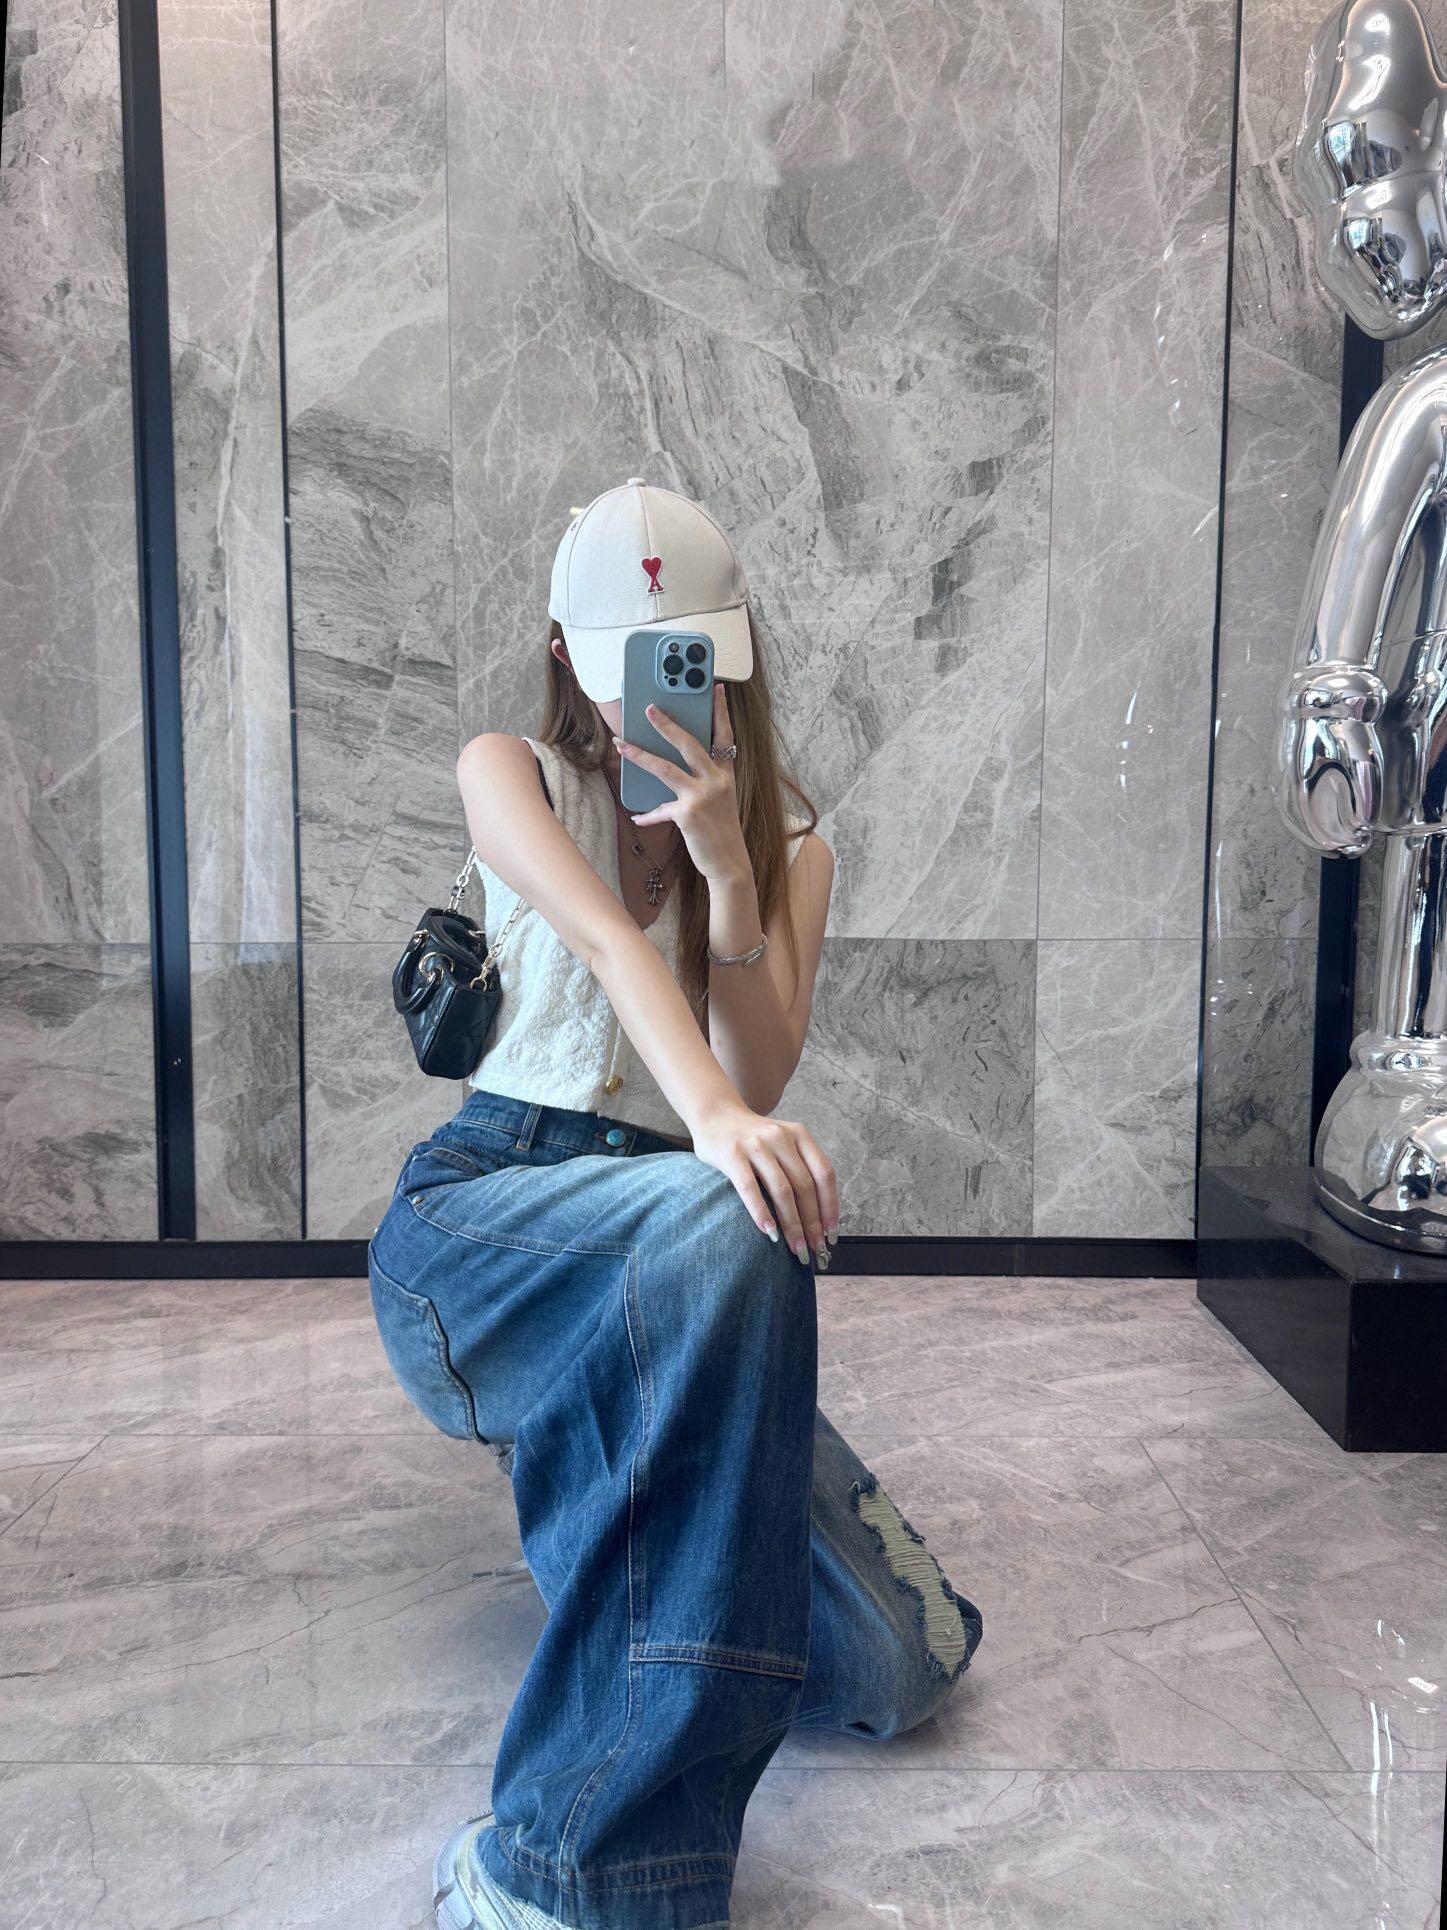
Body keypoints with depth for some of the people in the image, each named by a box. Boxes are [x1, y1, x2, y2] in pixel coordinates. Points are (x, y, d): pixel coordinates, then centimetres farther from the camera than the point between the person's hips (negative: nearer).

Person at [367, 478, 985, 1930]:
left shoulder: (786, 840, 11)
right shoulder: (509, 775, 4)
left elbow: (763, 1077, -4)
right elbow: (606, 940, -19)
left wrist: (726, 865, -15)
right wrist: (713, 1116, -37)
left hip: (673, 1272, 4)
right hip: (482, 1206, -3)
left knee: (898, 1668, -12)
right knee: (717, 1219, -42)